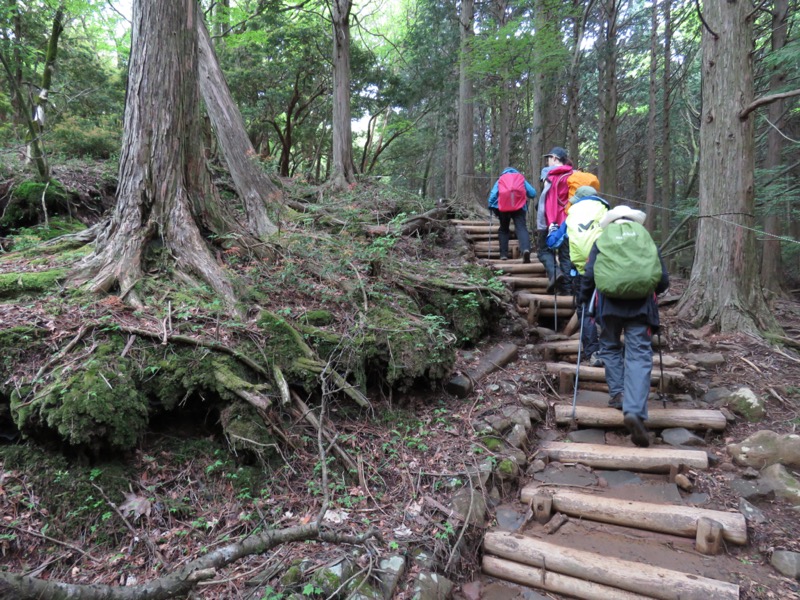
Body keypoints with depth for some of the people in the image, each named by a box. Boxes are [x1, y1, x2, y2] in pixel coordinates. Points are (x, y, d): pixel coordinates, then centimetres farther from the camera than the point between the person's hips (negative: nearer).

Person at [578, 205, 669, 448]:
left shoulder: (601, 241, 12)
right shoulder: (648, 242, 17)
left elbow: (589, 275, 0)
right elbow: (663, 280, 13)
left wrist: (584, 300, 14)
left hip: (609, 303, 0)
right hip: (641, 305, 0)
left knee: (610, 348, 22)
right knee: (639, 356, -5)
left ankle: (618, 394, 17)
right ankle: (634, 411, -18)